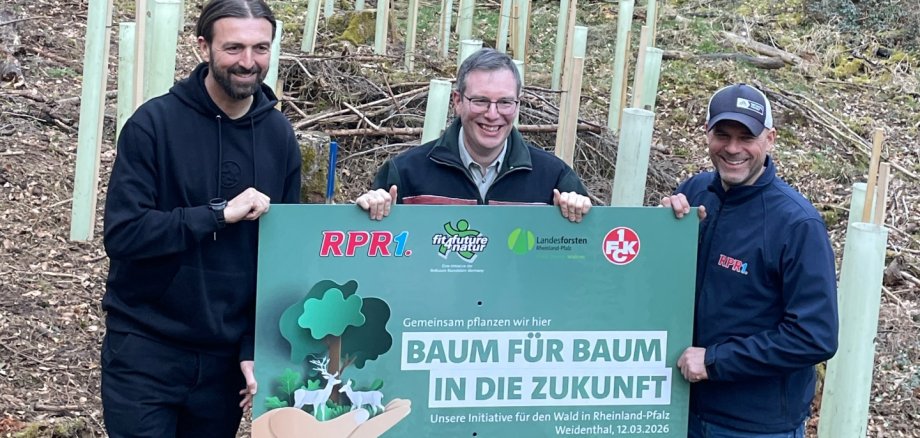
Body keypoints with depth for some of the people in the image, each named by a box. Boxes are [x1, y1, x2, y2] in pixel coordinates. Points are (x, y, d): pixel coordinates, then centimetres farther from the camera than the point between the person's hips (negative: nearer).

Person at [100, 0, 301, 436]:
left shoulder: (280, 136, 1)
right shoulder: (154, 122, -10)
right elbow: (122, 233, -16)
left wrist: (257, 347, -3)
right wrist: (220, 213, -22)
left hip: (227, 354, 3)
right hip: (145, 350, -3)